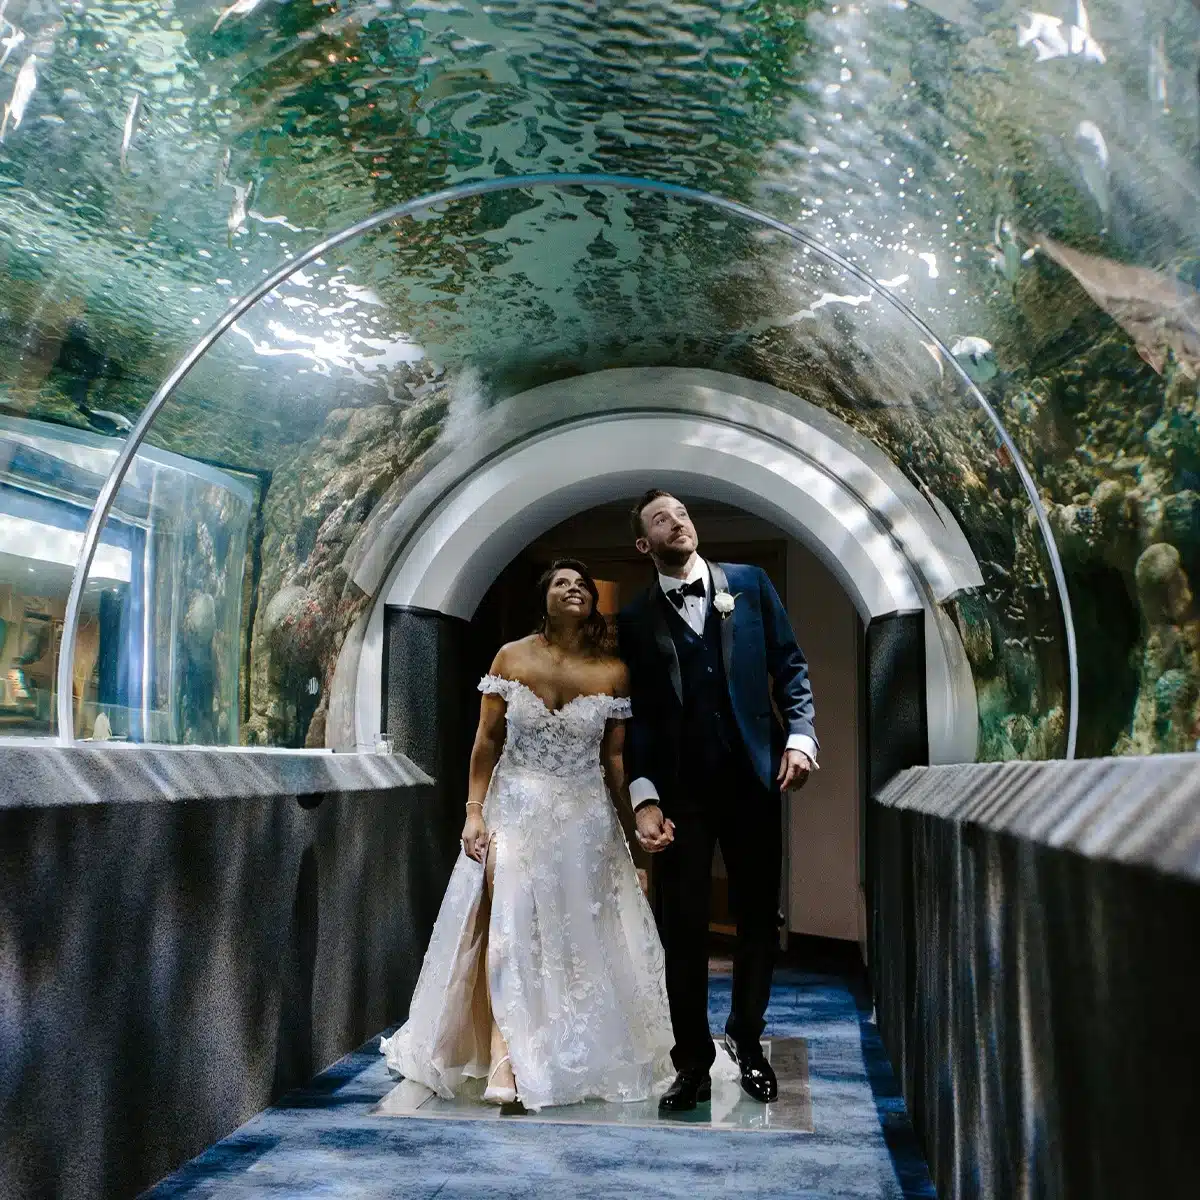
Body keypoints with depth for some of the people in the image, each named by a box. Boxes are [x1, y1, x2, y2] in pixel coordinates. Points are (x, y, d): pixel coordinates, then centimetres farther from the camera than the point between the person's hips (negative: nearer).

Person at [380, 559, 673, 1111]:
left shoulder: (613, 673, -2)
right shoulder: (511, 657, -2)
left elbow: (615, 757, 4)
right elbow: (487, 740, 1)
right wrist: (474, 812, -5)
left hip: (586, 816, 1)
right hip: (517, 809, -1)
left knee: (582, 936, 6)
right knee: (509, 925, -11)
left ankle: (582, 1056, 23)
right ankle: (504, 1057, -9)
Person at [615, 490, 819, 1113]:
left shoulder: (750, 583, 7)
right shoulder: (636, 619, 5)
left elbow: (789, 666, 7)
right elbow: (637, 715, 2)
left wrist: (800, 734, -7)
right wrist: (644, 797, -7)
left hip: (752, 779, 1)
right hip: (679, 789, -1)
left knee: (760, 920, 10)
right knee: (682, 928, 2)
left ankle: (746, 1039, 30)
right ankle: (693, 1062, 16)